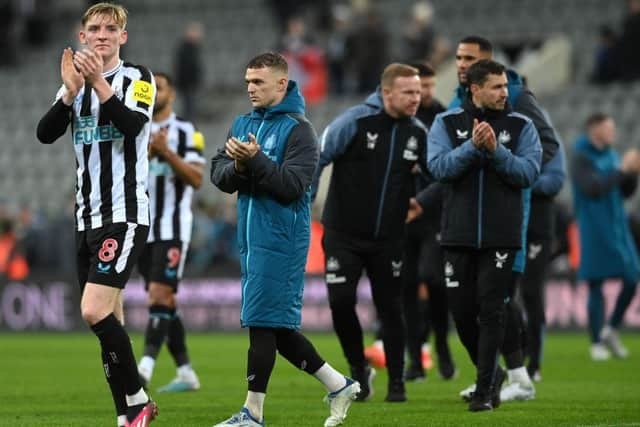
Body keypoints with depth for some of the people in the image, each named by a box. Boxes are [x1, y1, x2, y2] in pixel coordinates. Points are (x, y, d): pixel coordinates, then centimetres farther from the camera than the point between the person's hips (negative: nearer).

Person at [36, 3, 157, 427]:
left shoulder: (137, 78, -4)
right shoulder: (76, 85, 13)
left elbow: (133, 125, -22)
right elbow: (46, 133, -1)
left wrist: (99, 82, -31)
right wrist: (71, 91, -15)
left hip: (125, 214, -7)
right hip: (87, 217, 7)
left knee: (95, 311, -18)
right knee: (108, 320, 5)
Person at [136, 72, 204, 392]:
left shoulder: (185, 132, -1)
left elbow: (196, 179, -9)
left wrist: (166, 151, -19)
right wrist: (147, 153, -10)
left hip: (172, 229, -6)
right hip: (144, 230, 6)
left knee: (159, 295, -17)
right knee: (164, 302, 8)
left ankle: (145, 367, -24)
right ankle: (185, 373, 14)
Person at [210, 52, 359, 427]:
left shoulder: (298, 129, -9)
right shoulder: (244, 124, 14)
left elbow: (292, 185, -18)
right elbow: (219, 174, 9)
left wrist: (256, 160, -26)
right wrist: (237, 167, -12)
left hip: (281, 239, -8)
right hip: (252, 237, 8)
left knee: (263, 322, -7)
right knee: (278, 327, 11)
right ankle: (339, 386, 23)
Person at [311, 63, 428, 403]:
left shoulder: (417, 132, -1)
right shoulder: (355, 122, -14)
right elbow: (316, 158, -12)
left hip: (388, 238, 3)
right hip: (343, 234, -3)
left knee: (390, 308, 4)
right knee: (341, 301, -10)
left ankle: (396, 383, 15)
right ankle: (359, 369, 13)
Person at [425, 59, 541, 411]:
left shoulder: (521, 126, 3)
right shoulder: (446, 123, 3)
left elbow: (529, 172, -7)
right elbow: (439, 167, -10)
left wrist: (497, 151, -20)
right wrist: (472, 147, -22)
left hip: (501, 237, -1)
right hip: (458, 235, 1)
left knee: (490, 311, -5)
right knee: (461, 311, 4)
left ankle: (484, 389, 1)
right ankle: (491, 372, 26)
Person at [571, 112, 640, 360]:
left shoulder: (611, 155, 11)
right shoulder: (581, 158, -9)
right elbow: (594, 189, -21)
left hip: (618, 229, 6)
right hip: (595, 231, -6)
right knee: (596, 286, -2)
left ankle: (611, 330, 19)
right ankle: (597, 343, 7)